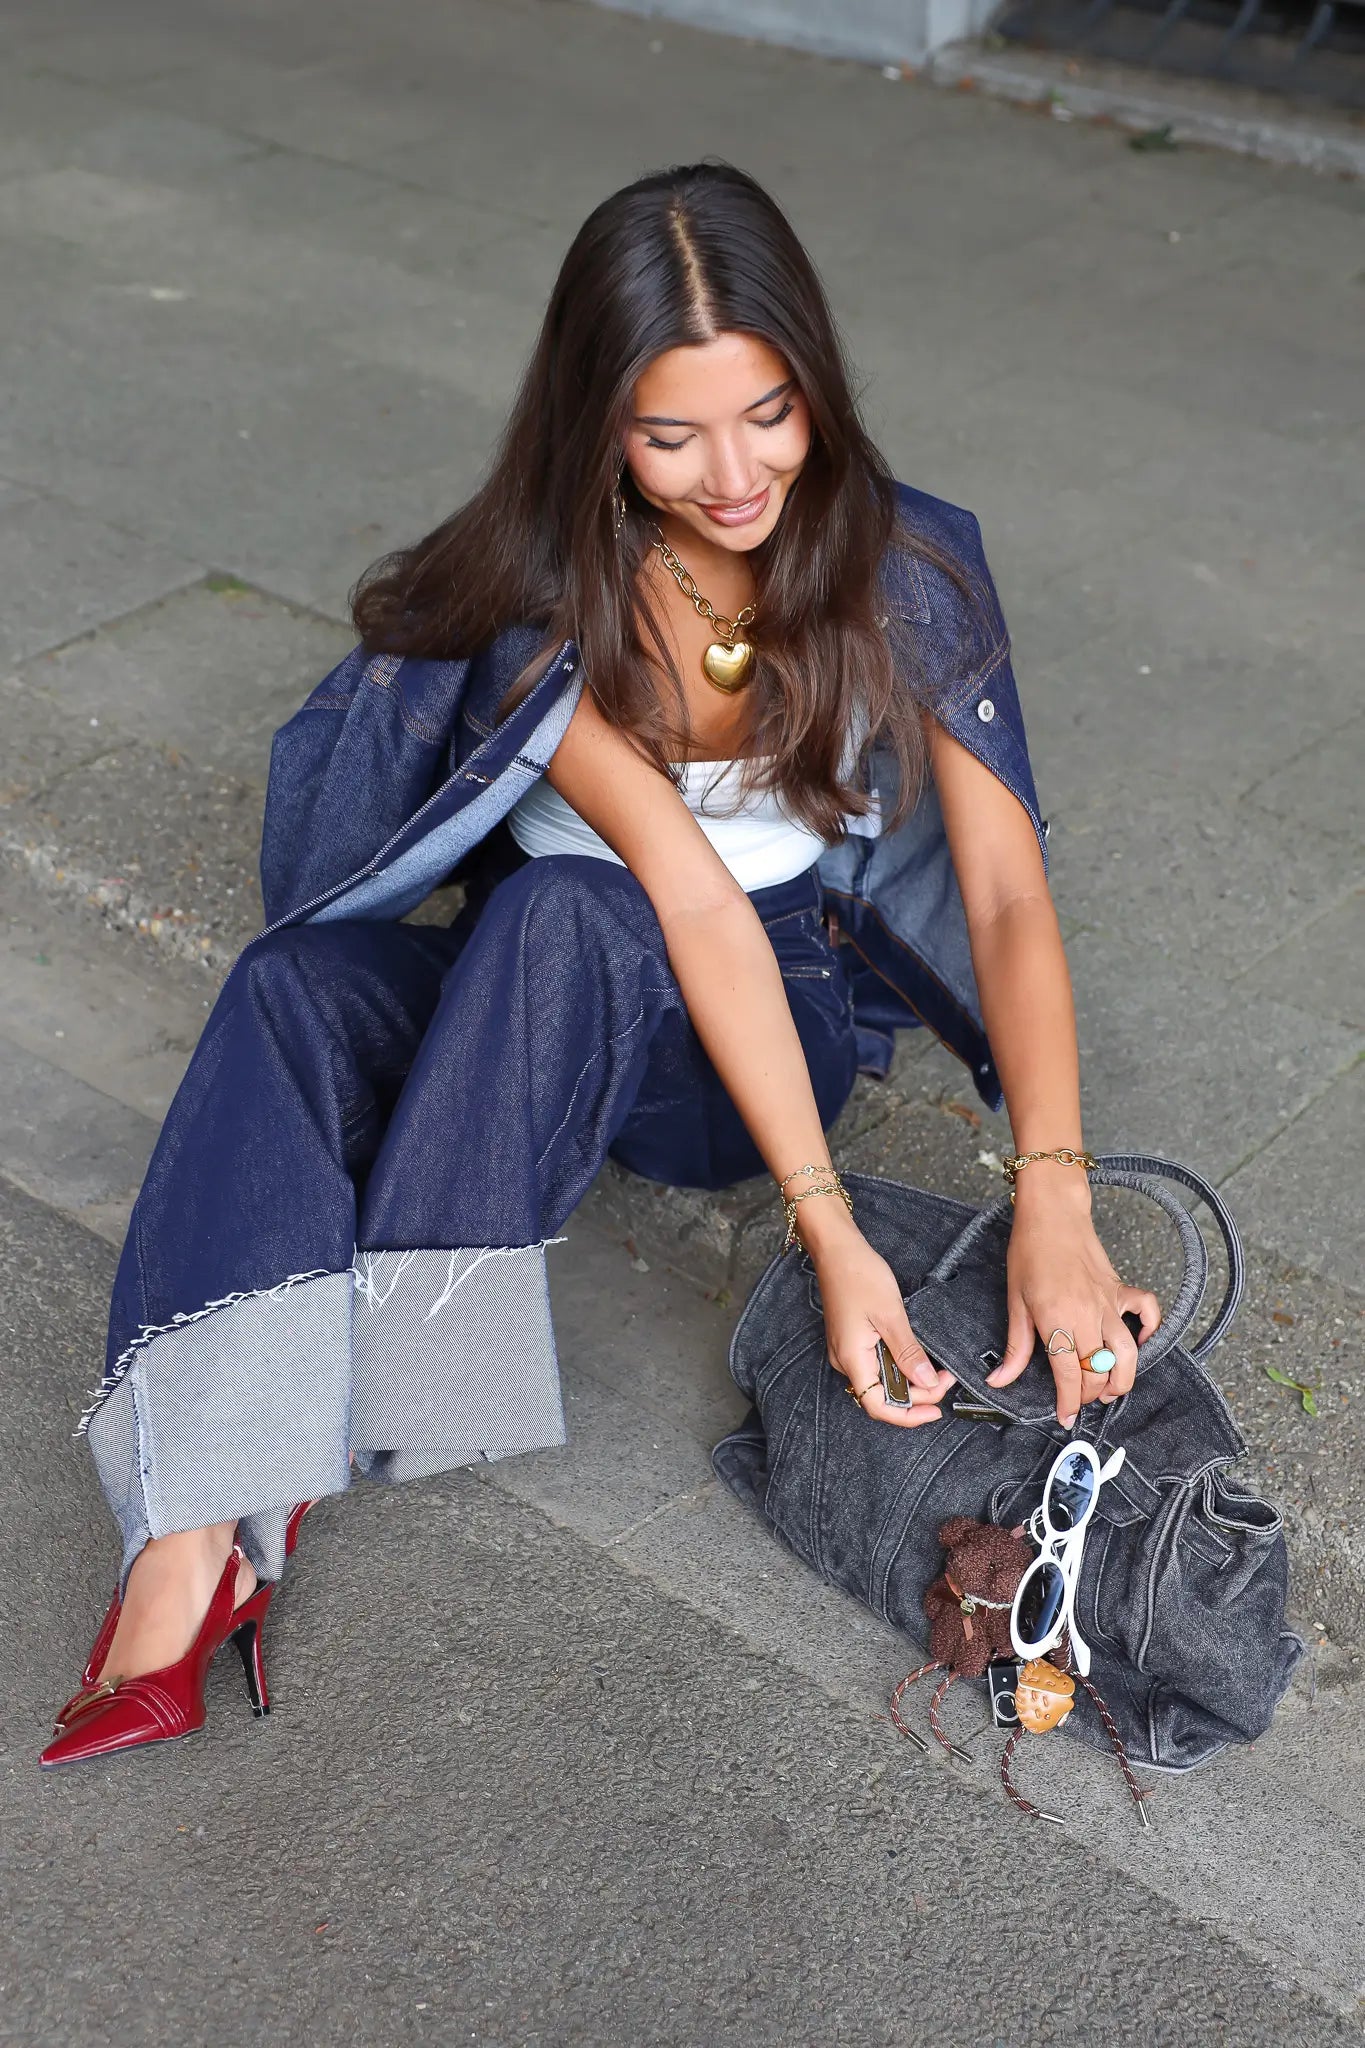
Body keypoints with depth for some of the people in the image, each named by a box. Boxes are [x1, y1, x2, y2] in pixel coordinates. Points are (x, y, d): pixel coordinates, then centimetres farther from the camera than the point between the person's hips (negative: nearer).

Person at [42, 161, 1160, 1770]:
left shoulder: (904, 570, -11)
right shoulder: (549, 593, -15)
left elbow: (1008, 893, -17)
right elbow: (694, 896, -26)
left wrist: (1054, 1199, -33)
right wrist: (829, 1227, -34)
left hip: (797, 1012, -1)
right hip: (550, 1007, 1)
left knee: (561, 916, -35)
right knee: (297, 986, -32)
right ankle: (191, 1547, -44)